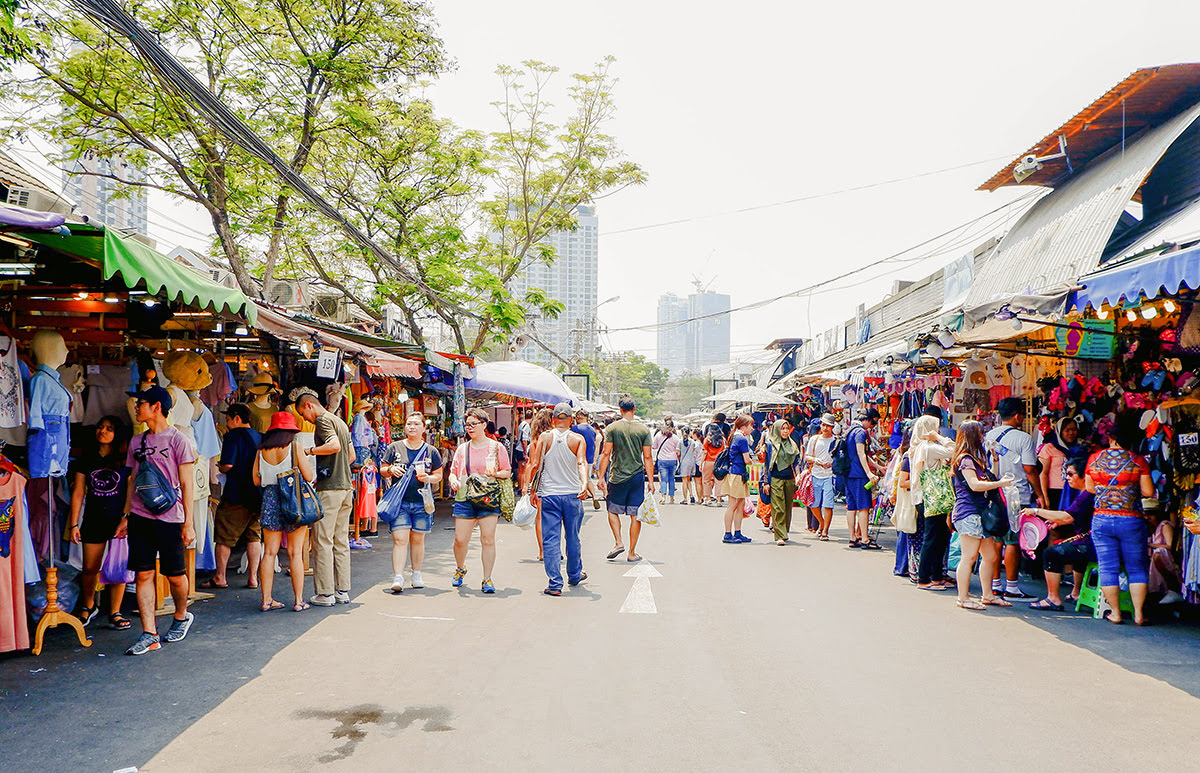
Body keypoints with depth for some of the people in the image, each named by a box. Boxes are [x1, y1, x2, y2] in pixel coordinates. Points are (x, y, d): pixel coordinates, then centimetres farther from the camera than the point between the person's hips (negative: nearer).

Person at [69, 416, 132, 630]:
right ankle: (88, 607, 28)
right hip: (94, 521, 2)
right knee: (90, 569, 4)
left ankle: (115, 613, 11)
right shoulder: (86, 460, 8)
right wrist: (74, 524, 5)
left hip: (119, 521, -2)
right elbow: (78, 493, 8)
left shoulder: (125, 461, 0)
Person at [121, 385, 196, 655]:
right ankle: (149, 635, 3)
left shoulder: (177, 440, -5)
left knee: (175, 574, 3)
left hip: (169, 517, -5)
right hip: (140, 517, 5)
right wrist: (126, 516, 14)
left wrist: (188, 523, -9)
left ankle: (182, 616, 29)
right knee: (143, 574, 0)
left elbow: (187, 485, -6)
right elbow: (132, 481, 19)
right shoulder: (137, 441, 13)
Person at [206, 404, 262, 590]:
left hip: (236, 496, -6)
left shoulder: (233, 436, -10)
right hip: (258, 495, 6)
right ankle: (253, 577, 9)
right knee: (254, 536, 10)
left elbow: (228, 465, -19)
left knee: (224, 537, 6)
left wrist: (220, 467, 2)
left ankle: (220, 577, 10)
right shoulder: (260, 437, 9)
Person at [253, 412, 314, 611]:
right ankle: (298, 600, 4)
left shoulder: (261, 450, 4)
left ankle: (266, 600, 10)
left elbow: (256, 480, 8)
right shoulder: (294, 447, -7)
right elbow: (309, 476, -9)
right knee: (295, 553, 1)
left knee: (269, 552, 8)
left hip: (270, 499, 3)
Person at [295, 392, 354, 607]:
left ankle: (325, 593, -3)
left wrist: (309, 451, -14)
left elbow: (334, 445, -23)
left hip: (329, 489, -9)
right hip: (346, 486, 9)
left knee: (322, 541, -4)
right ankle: (343, 591, 13)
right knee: (341, 541, 11)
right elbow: (351, 455, 23)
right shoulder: (340, 421, 19)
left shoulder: (322, 420, -7)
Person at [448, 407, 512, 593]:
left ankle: (487, 580, 1)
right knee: (460, 539, -1)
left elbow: (508, 473, 8)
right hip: (464, 497, 2)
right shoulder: (462, 449, 14)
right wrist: (453, 480, -6)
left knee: (488, 539, -8)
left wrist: (495, 474, -12)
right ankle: (460, 569, 28)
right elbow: (453, 471, 17)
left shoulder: (496, 447, 6)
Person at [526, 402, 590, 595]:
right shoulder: (578, 439, 0)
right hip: (572, 494, 1)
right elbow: (582, 463, -15)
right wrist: (584, 483, -25)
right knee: (572, 538, 17)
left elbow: (534, 465, -1)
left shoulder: (544, 437, 0)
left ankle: (555, 584, -5)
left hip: (549, 494, -1)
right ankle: (574, 576, 33)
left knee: (550, 539, 0)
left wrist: (532, 490, 8)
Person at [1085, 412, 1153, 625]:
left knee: (1108, 568, 6)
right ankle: (1138, 614, 9)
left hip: (1101, 520, 1)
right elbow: (1148, 491, -5)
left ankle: (1115, 612, 10)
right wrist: (1131, 487, 13)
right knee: (1136, 568, 10)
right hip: (1131, 520, -1)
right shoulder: (1138, 461, -5)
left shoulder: (1095, 459, 1)